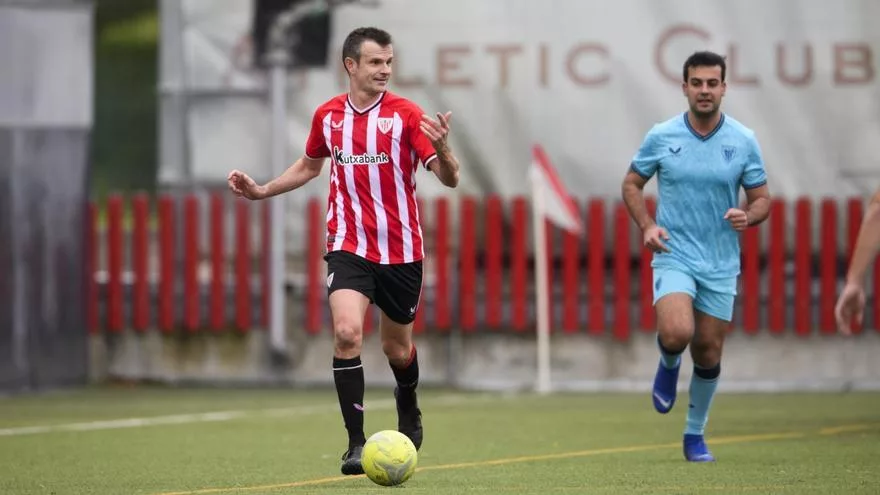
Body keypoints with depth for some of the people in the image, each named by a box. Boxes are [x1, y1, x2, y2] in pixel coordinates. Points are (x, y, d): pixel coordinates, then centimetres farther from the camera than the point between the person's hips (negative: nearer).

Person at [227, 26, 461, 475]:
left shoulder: (405, 115, -7)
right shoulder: (328, 116, 3)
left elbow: (449, 179, -13)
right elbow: (309, 166, 23)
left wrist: (441, 149, -34)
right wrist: (262, 191, 12)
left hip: (401, 251, -1)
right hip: (348, 247, 1)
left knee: (398, 349, 13)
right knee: (346, 332, -22)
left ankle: (408, 409, 48)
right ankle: (356, 444, -16)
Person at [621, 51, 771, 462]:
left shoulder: (744, 141, -2)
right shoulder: (661, 136, -4)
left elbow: (761, 198, 6)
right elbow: (632, 184, 8)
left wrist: (747, 216, -18)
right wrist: (646, 225, -9)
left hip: (721, 264, 2)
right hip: (674, 255, -2)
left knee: (708, 353, 6)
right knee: (676, 333, -26)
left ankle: (695, 435, 26)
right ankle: (668, 365, 11)